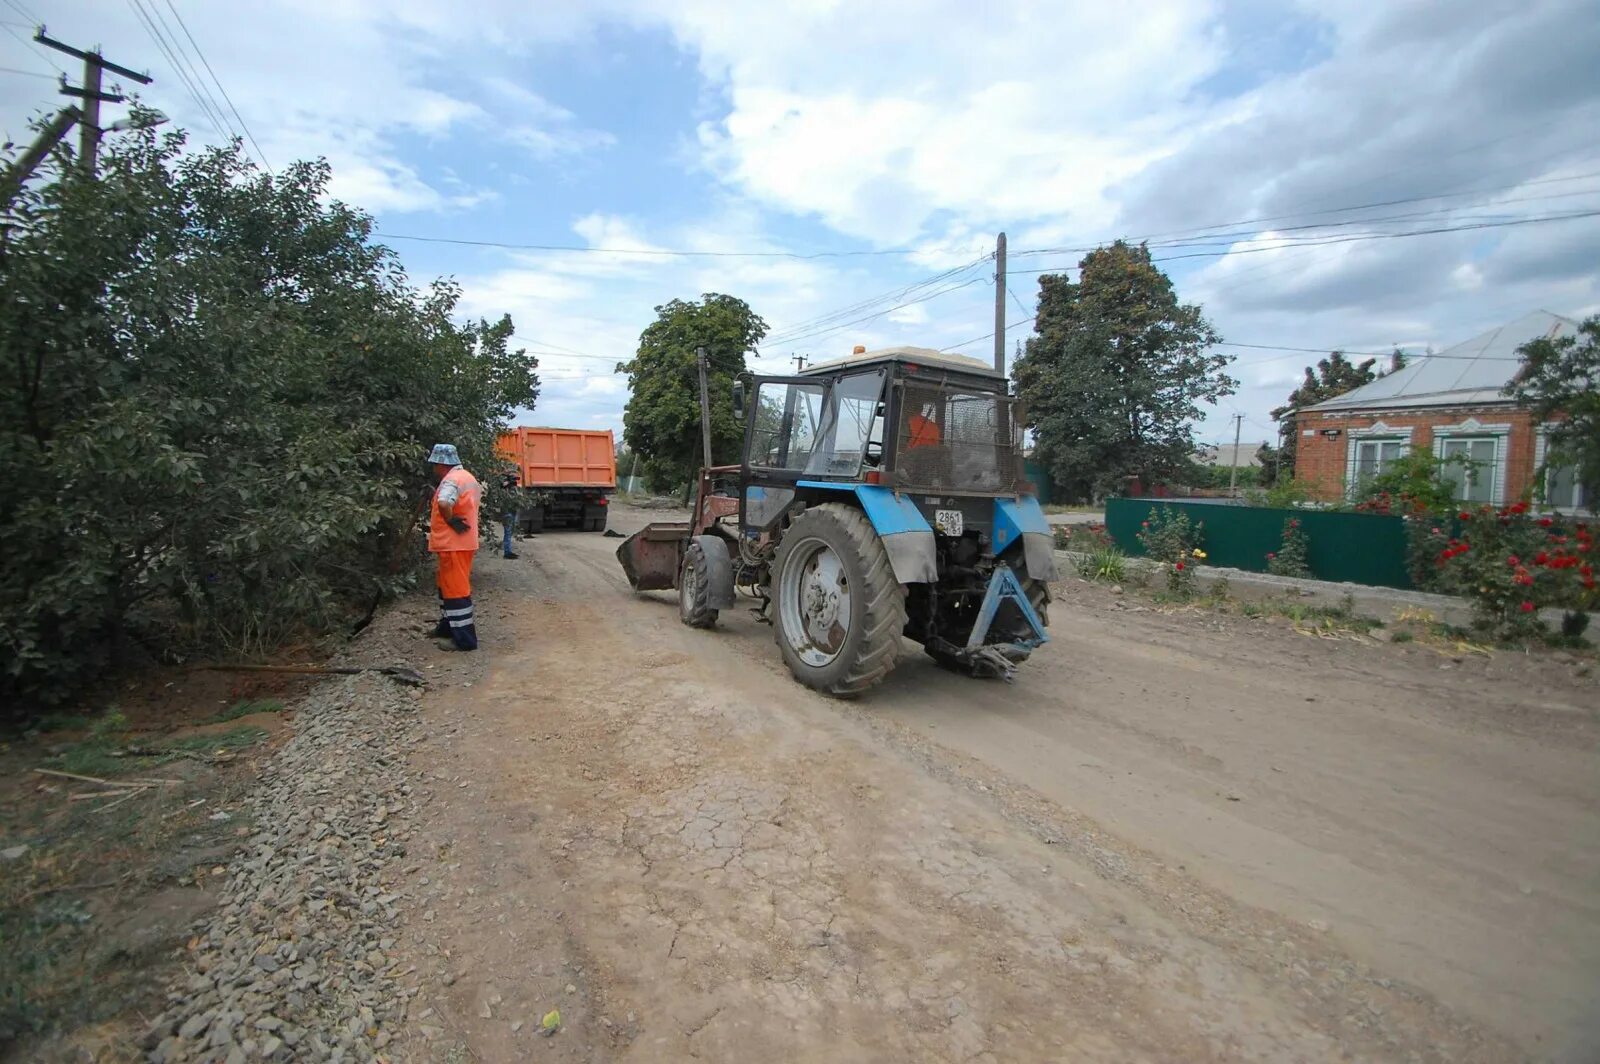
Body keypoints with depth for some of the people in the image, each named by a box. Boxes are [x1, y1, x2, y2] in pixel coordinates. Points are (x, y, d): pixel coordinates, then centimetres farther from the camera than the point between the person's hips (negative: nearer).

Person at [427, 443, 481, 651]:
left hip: (453, 543, -10)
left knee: (456, 588, -6)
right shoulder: (467, 477, 13)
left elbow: (444, 504, -38)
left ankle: (464, 639, -3)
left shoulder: (451, 480, -18)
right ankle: (448, 625, 35)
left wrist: (450, 521, -20)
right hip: (463, 541, 10)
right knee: (448, 585, 22)